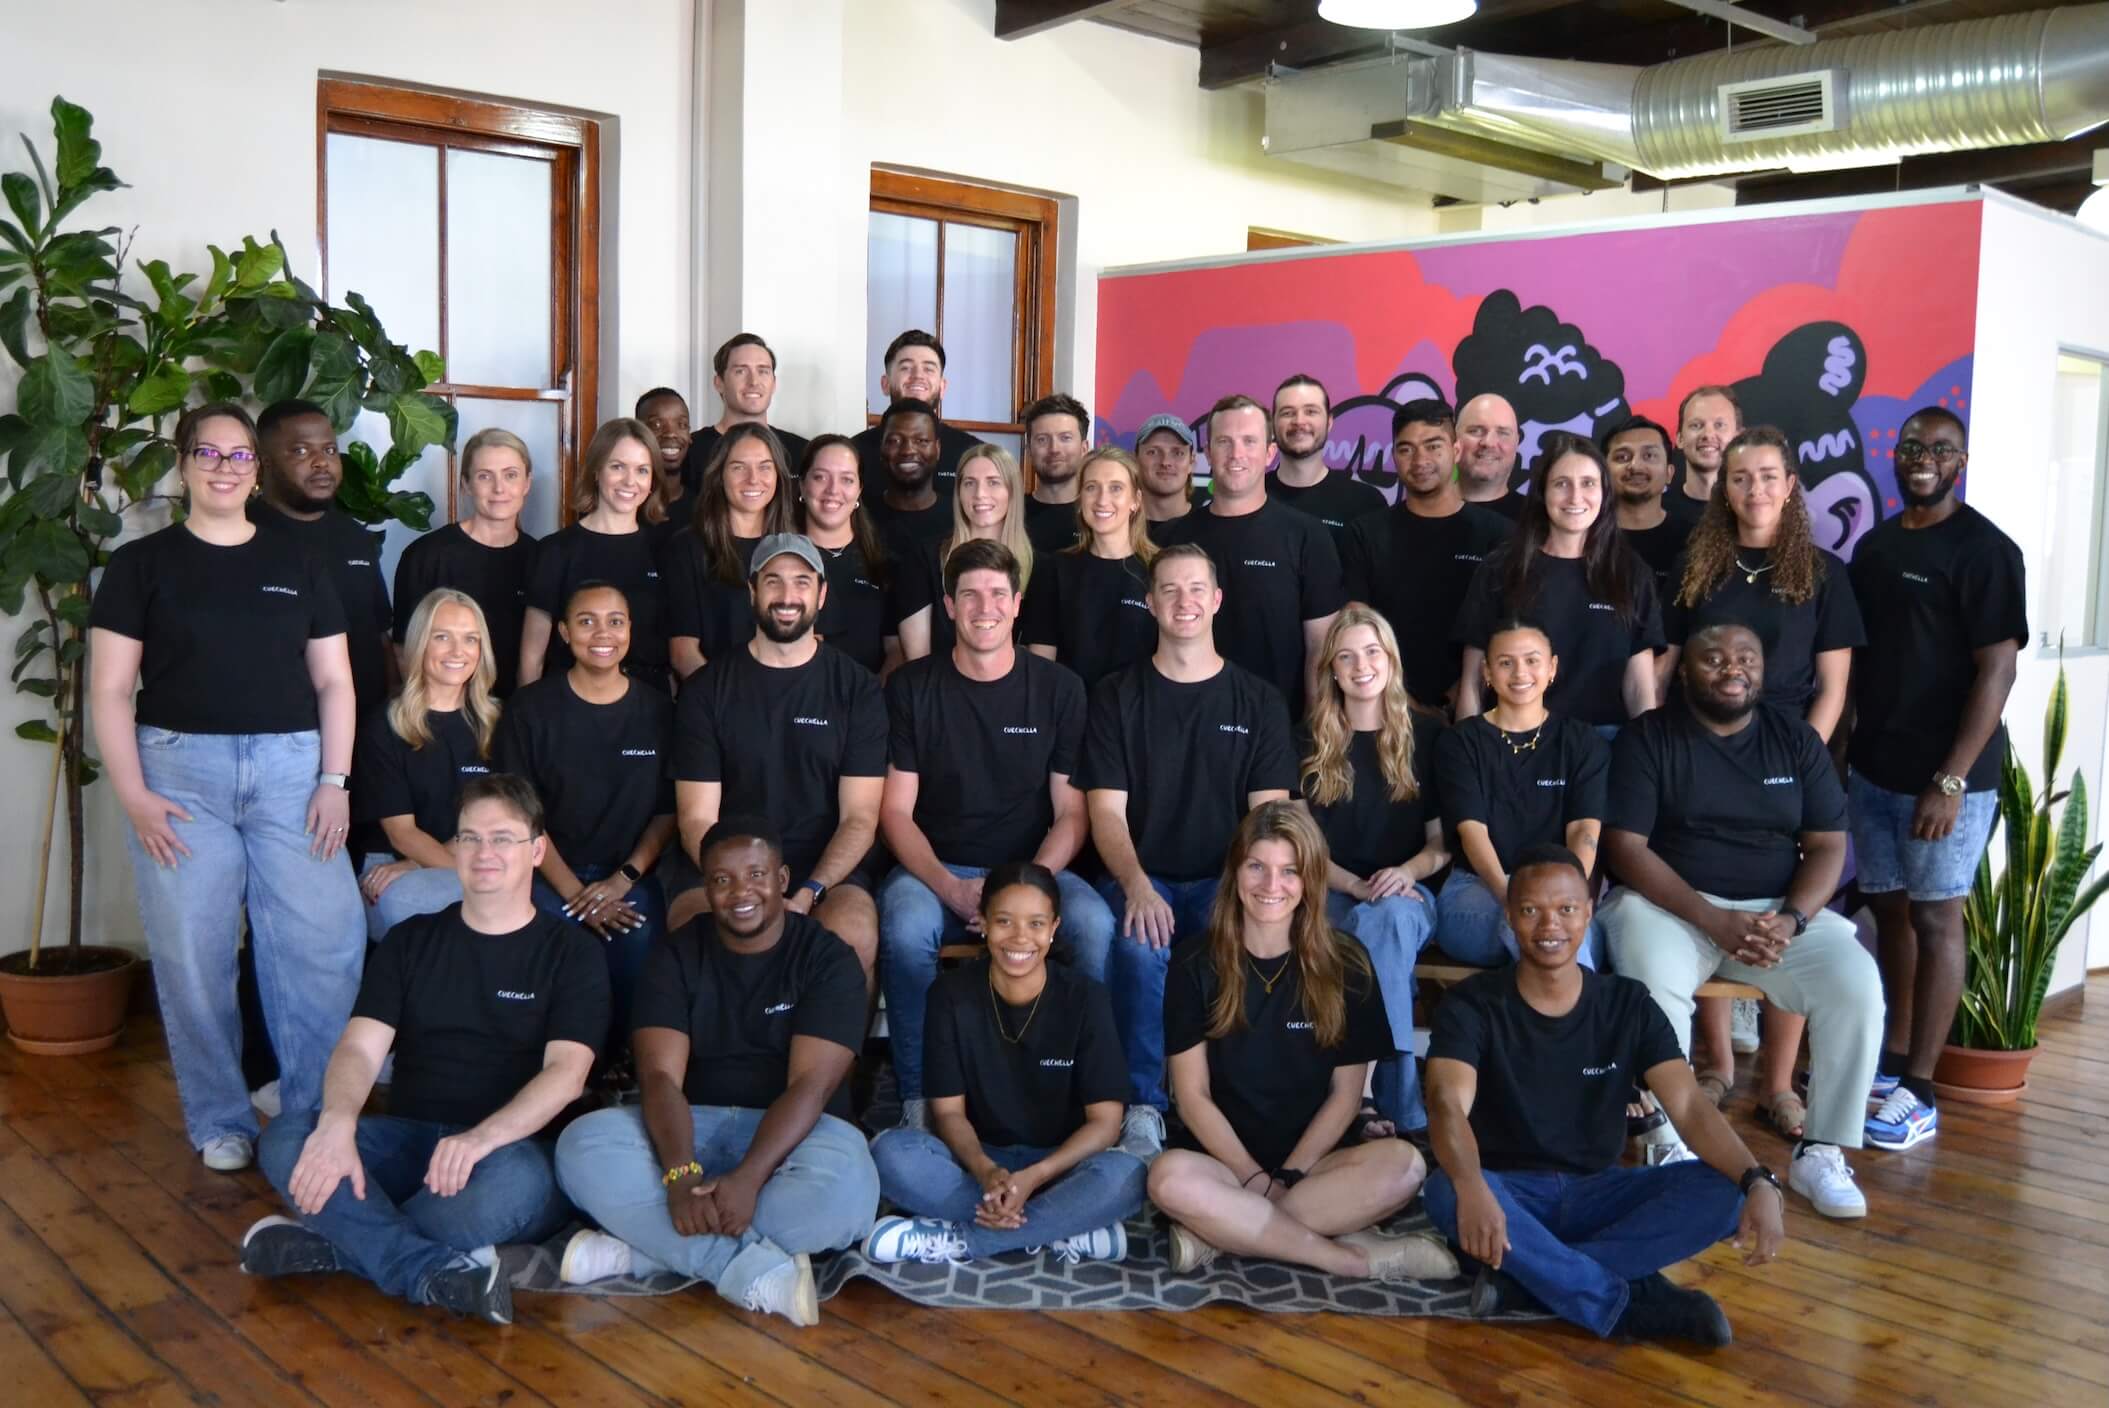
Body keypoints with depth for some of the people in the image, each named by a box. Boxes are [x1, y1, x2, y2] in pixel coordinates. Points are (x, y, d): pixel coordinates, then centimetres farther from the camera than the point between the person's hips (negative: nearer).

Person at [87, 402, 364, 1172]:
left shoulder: (297, 563, 13)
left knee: (327, 943, -6)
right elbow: (110, 690, 2)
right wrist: (132, 796, -7)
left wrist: (335, 778, 0)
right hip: (181, 768, -1)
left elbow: (333, 679, 12)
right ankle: (220, 1122, 16)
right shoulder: (141, 563, 7)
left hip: (289, 768, 1)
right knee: (194, 955, 0)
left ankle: (320, 1115, 9)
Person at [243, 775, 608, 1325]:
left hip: (511, 1148, -3)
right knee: (286, 1139, -24)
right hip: (407, 1139, 3)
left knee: (514, 1180, -38)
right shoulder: (412, 940, 14)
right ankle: (437, 1273, -31)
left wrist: (482, 1138, -30)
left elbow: (566, 1072, -11)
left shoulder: (572, 954, 3)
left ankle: (335, 1241, -20)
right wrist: (338, 1124, -22)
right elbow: (360, 1048, 1)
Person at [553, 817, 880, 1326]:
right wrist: (680, 1174, -31)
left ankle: (646, 1248, -26)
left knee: (844, 1189, -37)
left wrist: (747, 1178, -32)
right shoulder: (676, 956, 0)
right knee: (582, 1146, -28)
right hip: (691, 1129, 2)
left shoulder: (827, 958, -7)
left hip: (792, 1132, -2)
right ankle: (759, 1270, -32)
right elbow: (661, 1076, -12)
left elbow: (810, 1086, -17)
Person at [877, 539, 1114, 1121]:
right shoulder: (911, 687, 3)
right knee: (905, 929, -34)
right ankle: (918, 1097, -16)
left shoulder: (1058, 689, 5)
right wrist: (951, 888, -17)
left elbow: (1071, 815, 3)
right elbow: (895, 811, 1)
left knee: (1096, 925, -30)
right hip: (933, 870, 0)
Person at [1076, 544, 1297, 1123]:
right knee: (1142, 945, -34)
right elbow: (1106, 811, -1)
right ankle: (1144, 1105, -20)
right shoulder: (1117, 696, 8)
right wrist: (1136, 885, -21)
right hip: (1139, 876, -1)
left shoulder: (1259, 702, 11)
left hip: (1224, 880, 1)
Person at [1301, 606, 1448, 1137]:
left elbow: (1445, 841, 6)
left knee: (1390, 915, -37)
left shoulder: (1427, 734, 8)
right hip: (1333, 896, 0)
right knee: (1382, 922, -36)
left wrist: (1407, 873, -16)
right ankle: (1405, 1110, -37)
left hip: (1409, 894, 0)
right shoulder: (1312, 740, 9)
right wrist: (1356, 886, -13)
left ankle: (1389, 1103, -36)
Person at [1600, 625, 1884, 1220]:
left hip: (1779, 909, 3)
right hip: (1668, 903, -3)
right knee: (1653, 985, -35)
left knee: (1856, 984, -23)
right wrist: (1712, 920, -21)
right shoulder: (1648, 738, -3)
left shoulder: (1796, 739, 8)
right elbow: (1626, 847, -10)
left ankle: (1821, 1151, -9)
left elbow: (1828, 846, 4)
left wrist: (1790, 920, -17)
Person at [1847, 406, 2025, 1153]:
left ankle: (1919, 1092, 6)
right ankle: (1892, 1057, 27)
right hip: (1873, 767, 6)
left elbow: (1997, 669, -14)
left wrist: (1951, 780, -19)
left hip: (1947, 775, -6)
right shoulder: (1874, 546, 10)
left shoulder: (1985, 550, -10)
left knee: (1936, 919, 0)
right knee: (1888, 908, 13)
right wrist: (1838, 747, 8)